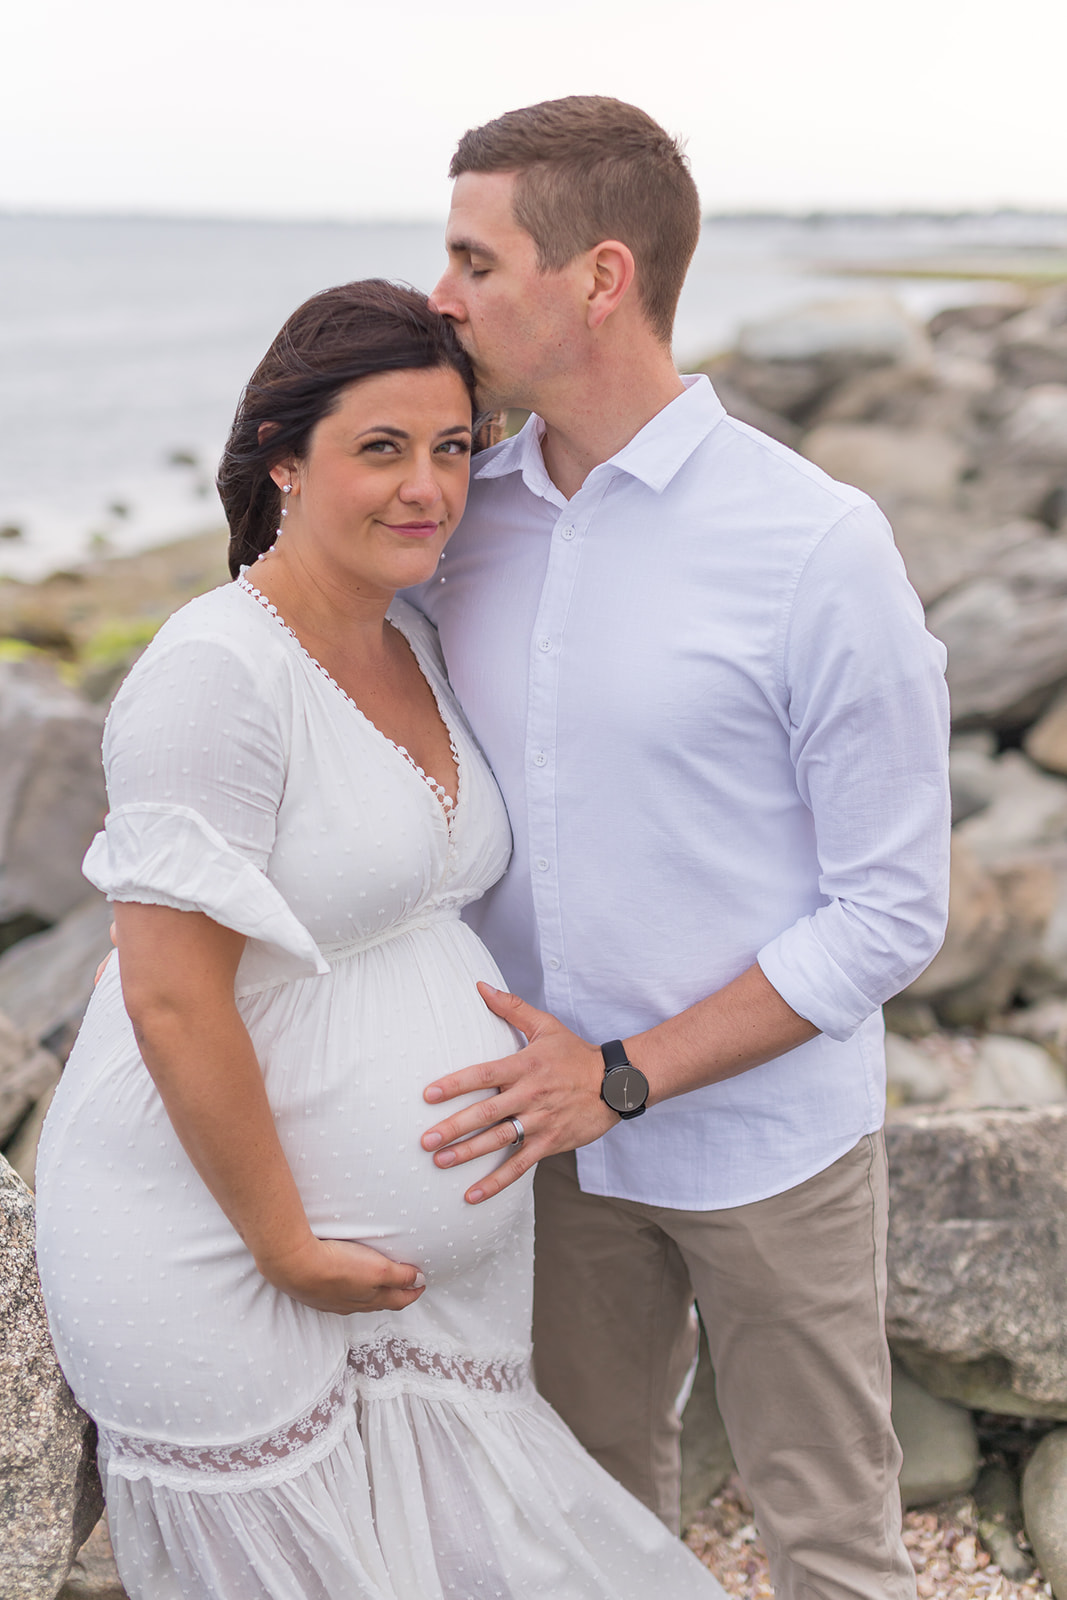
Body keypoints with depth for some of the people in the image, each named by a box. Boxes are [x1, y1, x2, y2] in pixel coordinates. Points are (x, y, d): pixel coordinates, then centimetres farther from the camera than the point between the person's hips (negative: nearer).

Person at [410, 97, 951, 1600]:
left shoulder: (817, 545, -20)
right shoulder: (470, 515, -3)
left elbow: (892, 909, -17)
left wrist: (623, 1076, -21)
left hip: (768, 1132, -4)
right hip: (561, 1130, 5)